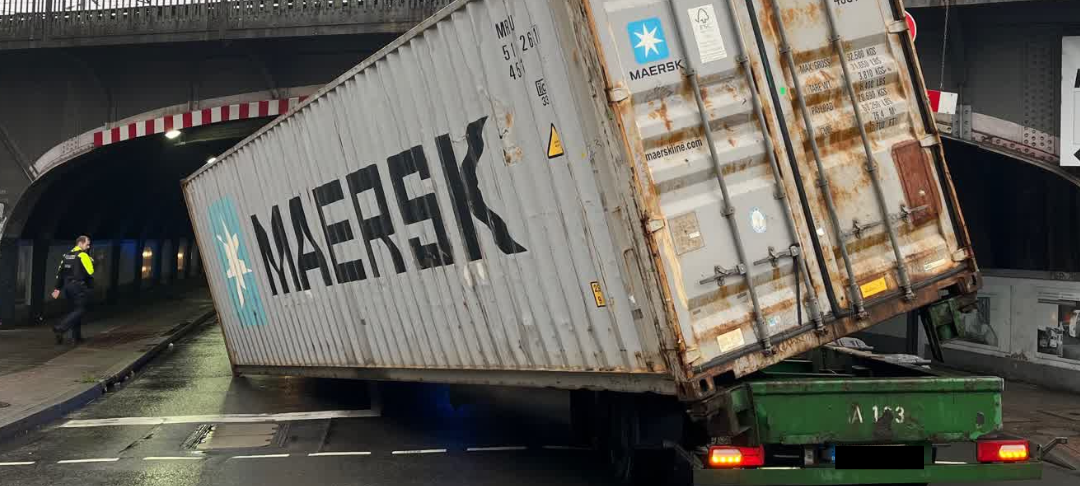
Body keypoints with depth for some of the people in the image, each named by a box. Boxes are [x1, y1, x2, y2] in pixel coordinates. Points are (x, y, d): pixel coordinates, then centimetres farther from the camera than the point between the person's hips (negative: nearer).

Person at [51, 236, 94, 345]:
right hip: (78, 287, -8)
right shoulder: (83, 255, -10)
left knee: (73, 310, 14)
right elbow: (90, 272, -17)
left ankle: (76, 336, 14)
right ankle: (60, 328, -22)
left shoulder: (66, 255, 14)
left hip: (67, 286, 8)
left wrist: (57, 288, 14)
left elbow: (60, 273, 13)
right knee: (79, 310, -6)